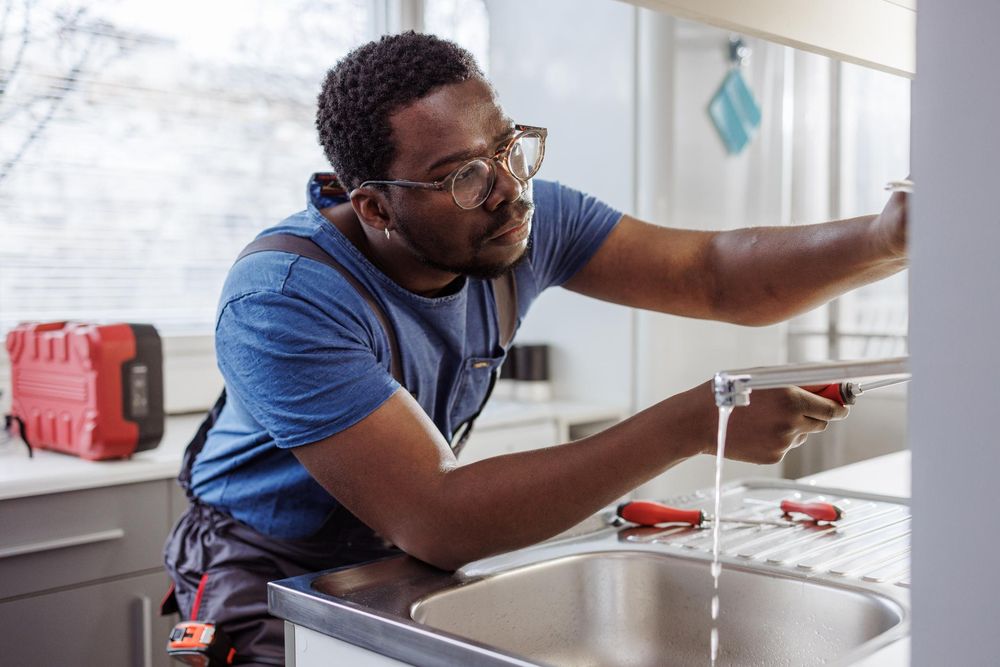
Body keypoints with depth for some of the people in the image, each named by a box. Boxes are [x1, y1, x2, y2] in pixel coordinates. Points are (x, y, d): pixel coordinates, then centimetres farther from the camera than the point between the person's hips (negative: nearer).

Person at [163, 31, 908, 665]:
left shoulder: (525, 217, -14)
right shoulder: (281, 302, -32)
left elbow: (719, 275, -10)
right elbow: (438, 523, -37)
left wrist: (883, 240, -29)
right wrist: (691, 424, -39)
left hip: (404, 560, 5)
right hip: (273, 579, -4)